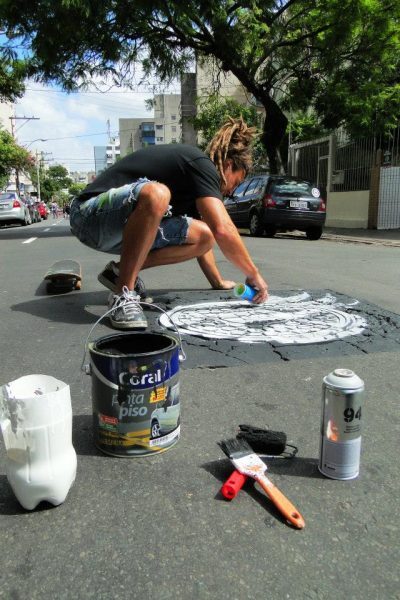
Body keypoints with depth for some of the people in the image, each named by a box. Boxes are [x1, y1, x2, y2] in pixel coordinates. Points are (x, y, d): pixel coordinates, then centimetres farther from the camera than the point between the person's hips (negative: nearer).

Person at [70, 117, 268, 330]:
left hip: (124, 227, 9)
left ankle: (122, 271, 6)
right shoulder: (201, 164, -13)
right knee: (156, 194, -38)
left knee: (203, 236, -2)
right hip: (90, 214, -9)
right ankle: (123, 294, -27)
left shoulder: (194, 177, 16)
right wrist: (254, 275, -14)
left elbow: (202, 238, 23)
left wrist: (218, 283, 26)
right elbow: (223, 230, -26)